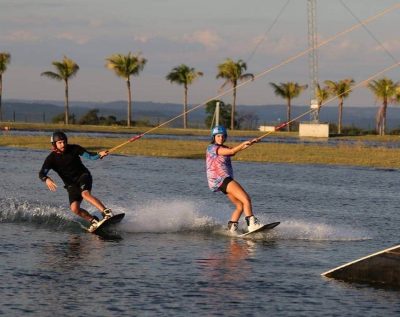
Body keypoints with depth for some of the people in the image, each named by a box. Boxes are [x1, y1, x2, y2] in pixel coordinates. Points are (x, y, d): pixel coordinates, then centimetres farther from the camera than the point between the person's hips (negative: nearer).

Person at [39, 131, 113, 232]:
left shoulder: (73, 149, -7)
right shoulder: (51, 158, -9)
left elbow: (89, 155, -11)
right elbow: (41, 173, -18)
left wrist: (99, 155, -32)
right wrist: (46, 179, -41)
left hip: (83, 176, -2)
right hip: (71, 184, 2)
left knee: (85, 194, -33)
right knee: (74, 208, -18)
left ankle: (106, 212, -39)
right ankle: (93, 220, 1)